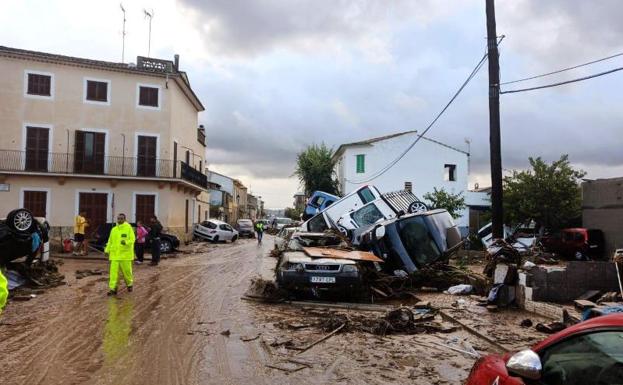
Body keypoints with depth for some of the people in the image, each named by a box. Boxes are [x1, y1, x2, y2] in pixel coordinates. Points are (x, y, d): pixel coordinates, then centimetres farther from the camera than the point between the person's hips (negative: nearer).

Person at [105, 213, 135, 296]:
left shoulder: (129, 228, -4)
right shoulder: (114, 229, 10)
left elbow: (132, 239, -10)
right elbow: (110, 241, 17)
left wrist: (126, 242, -29)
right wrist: (107, 250, 10)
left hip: (125, 254, -3)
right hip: (115, 254, 4)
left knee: (127, 270, 5)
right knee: (114, 271, -3)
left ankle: (129, 284, 29)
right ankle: (113, 288, 1)